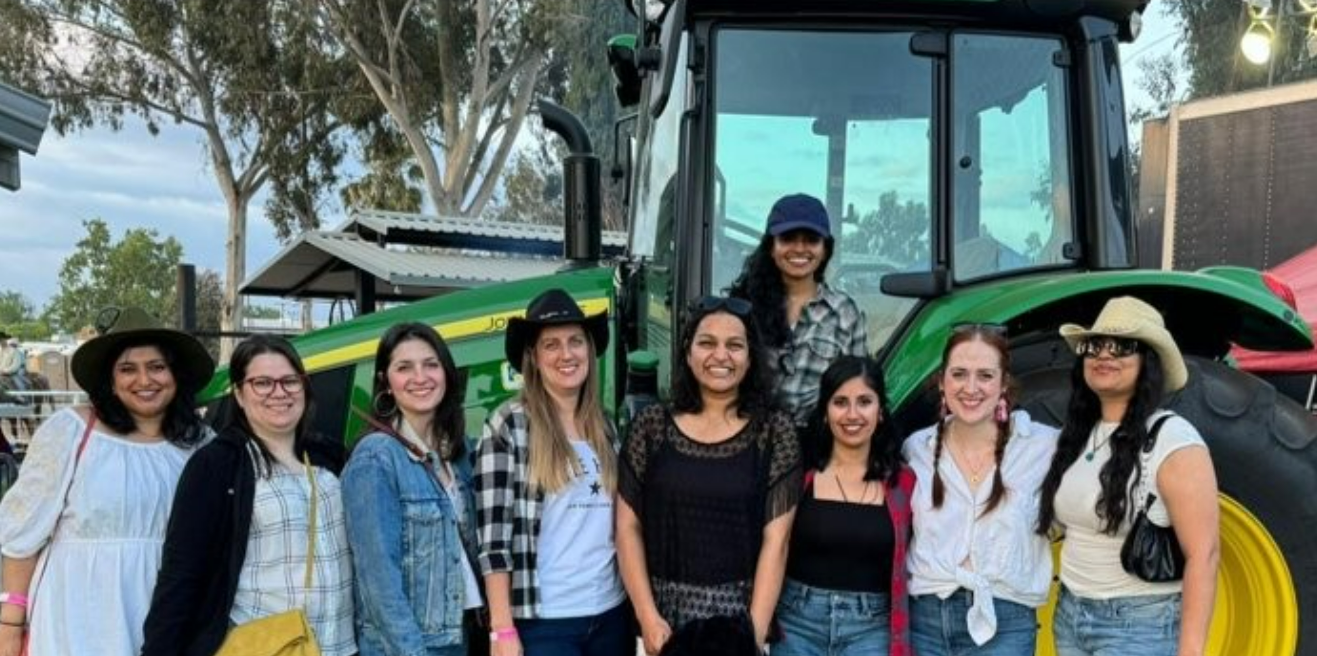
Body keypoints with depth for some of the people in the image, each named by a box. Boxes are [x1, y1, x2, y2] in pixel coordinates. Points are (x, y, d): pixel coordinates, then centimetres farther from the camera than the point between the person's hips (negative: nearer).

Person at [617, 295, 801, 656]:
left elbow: (776, 539, -5)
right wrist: (647, 617, -7)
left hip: (740, 610, -1)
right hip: (664, 609, 1)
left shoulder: (774, 432, -1)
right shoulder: (652, 425, 1)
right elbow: (628, 526, 1)